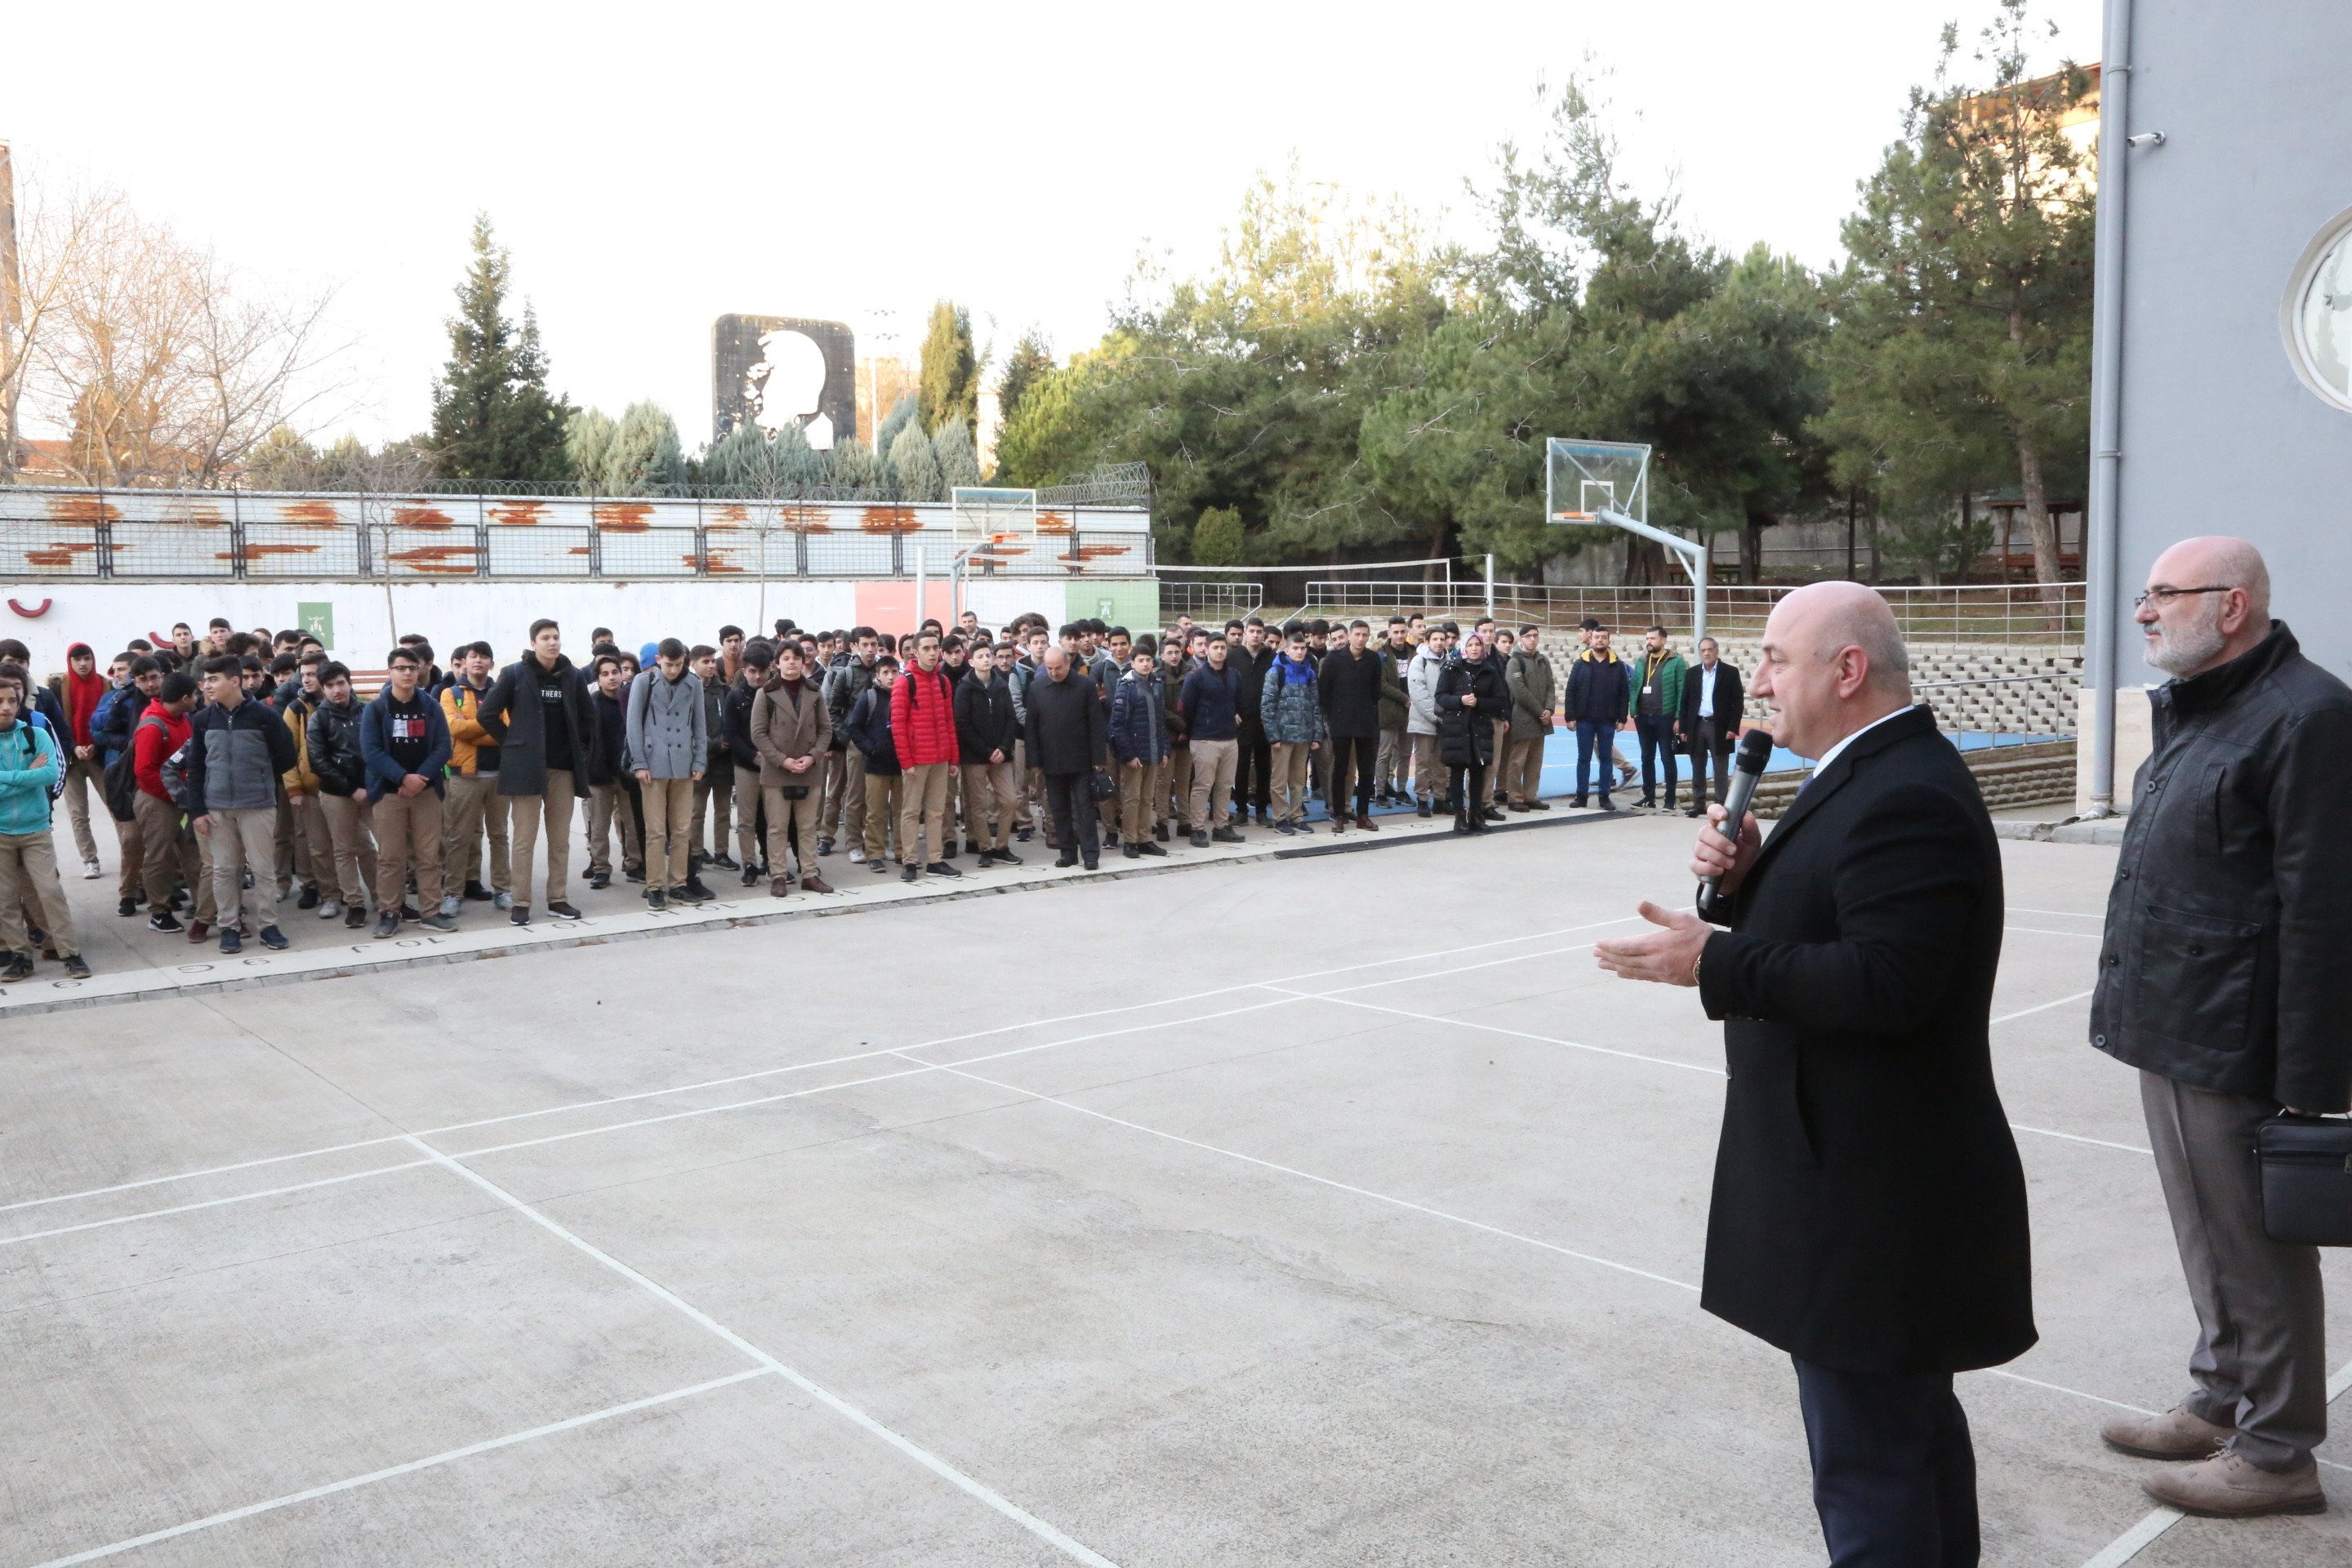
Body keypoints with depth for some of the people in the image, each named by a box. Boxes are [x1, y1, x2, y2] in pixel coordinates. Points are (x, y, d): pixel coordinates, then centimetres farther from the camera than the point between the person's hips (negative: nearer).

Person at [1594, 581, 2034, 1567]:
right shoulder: (1873, 776, 12)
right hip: (1877, 1166, 11)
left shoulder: (1906, 798, -21)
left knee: (1869, 1465, -1)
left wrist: (1715, 961, -24)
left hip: (1871, 1188, -11)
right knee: (1914, 1422, 25)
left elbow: (1887, 981, -28)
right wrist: (1743, 878, -4)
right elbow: (1811, 929, 15)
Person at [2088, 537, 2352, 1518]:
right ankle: (2219, 1402, 36)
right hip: (2169, 1031, 9)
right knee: (2206, 1235, 21)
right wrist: (2129, 1001, 18)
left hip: (2236, 1048, -9)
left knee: (2258, 1250, 5)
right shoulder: (2189, 709, 14)